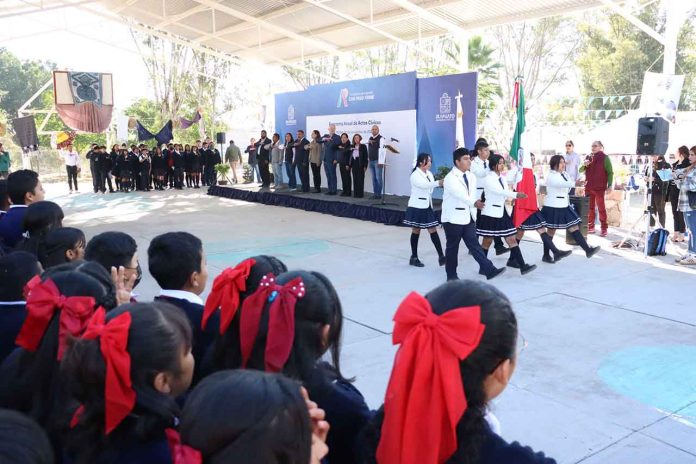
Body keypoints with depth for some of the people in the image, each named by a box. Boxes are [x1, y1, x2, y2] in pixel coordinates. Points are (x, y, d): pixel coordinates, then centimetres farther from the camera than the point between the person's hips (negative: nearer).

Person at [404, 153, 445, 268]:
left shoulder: (429, 174, 8)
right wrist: (438, 183, -44)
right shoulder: (415, 175, -14)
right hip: (417, 207, -6)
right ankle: (414, 257, 13)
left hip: (427, 207, 6)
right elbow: (424, 185, -33)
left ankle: (441, 257, 2)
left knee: (433, 230, 2)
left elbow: (430, 188, 11)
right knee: (416, 231, 3)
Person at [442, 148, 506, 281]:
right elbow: (460, 194, -30)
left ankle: (488, 270, -4)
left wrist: (474, 214, 11)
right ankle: (451, 275, 15)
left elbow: (474, 194, 14)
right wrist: (474, 203, -44)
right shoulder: (450, 178, -15)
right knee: (452, 247, 5)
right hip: (453, 219, -6)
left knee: (474, 244, 2)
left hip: (468, 218, 6)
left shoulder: (471, 176, 10)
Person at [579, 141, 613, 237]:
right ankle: (590, 227, 16)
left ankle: (604, 228, 2)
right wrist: (584, 165, -7)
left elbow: (610, 172, -4)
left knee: (601, 208, -1)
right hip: (588, 187, 5)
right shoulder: (589, 157, 12)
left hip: (599, 187, -5)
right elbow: (581, 170, 15)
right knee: (590, 208, 8)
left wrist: (609, 185, -12)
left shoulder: (604, 158, -2)